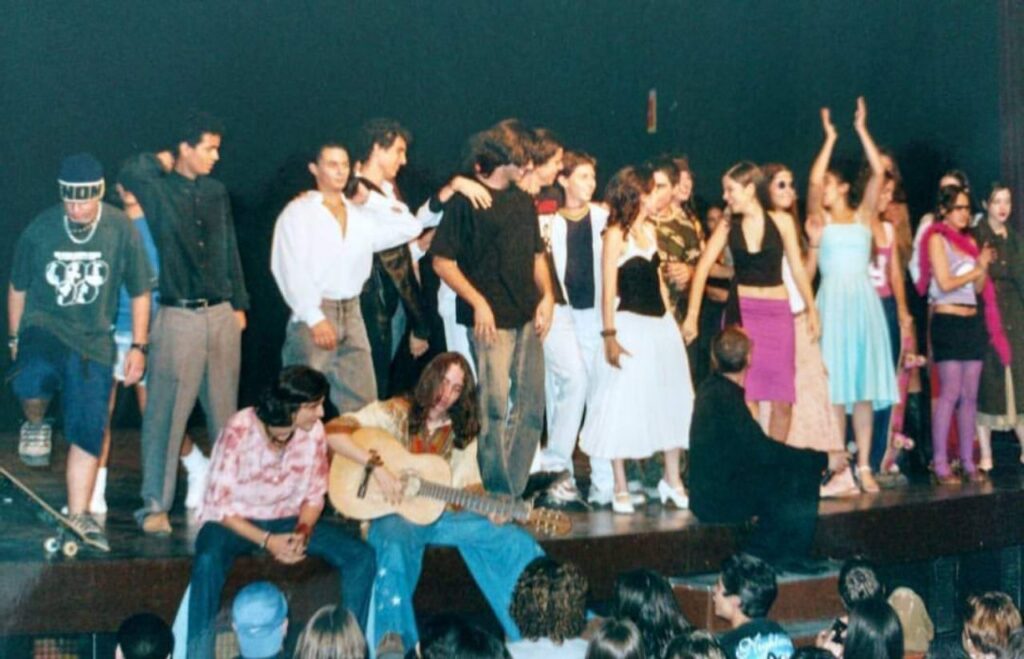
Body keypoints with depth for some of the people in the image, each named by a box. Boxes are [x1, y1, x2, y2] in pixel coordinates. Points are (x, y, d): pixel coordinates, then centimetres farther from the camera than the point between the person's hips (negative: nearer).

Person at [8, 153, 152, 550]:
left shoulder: (121, 230, -4)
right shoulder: (40, 229, -5)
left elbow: (139, 292, 6)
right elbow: (18, 288, 9)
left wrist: (138, 346, 4)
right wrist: (15, 339, 14)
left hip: (93, 341, 1)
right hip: (43, 327, -1)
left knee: (89, 431, -2)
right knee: (31, 386, -33)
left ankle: (78, 514, 12)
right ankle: (35, 424, 3)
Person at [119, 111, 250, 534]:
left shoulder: (216, 192, 12)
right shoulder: (159, 190, -3)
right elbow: (130, 174, -25)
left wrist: (239, 304, 16)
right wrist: (161, 163, -5)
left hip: (221, 314, 5)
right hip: (178, 316, -5)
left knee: (224, 410, 13)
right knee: (166, 412, -4)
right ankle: (155, 504, 1)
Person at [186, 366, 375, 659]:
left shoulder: (314, 431, -10)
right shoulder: (239, 430, -23)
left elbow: (314, 496, 1)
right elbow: (220, 505, -20)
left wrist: (302, 532, -19)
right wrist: (266, 541, -30)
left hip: (287, 520, 4)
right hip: (233, 521, -4)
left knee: (362, 557, -14)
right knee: (208, 561, -39)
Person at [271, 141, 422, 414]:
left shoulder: (361, 214, 13)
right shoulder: (299, 212, 0)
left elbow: (410, 227, 10)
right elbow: (291, 271, -8)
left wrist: (370, 200, 6)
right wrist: (315, 319, -17)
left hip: (352, 313, 5)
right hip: (313, 316, -5)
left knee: (362, 404, 2)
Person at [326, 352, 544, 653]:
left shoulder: (462, 431, 10)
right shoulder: (395, 412, -4)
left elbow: (467, 483, 7)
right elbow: (333, 432, -14)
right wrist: (378, 466, -24)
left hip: (440, 513, 5)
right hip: (393, 513, -5)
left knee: (516, 541, -8)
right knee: (396, 548, -40)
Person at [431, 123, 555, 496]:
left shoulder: (523, 201, 15)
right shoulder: (465, 202, -6)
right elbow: (442, 261, -9)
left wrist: (546, 296, 6)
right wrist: (478, 302, -14)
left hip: (528, 318, 7)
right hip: (491, 319, -7)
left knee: (531, 405, 8)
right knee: (495, 406, -6)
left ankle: (515, 490, 18)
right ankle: (497, 493, 2)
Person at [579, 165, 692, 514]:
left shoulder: (649, 231, 12)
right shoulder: (615, 235, -9)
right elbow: (608, 289, -12)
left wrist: (669, 321, 15)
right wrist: (610, 337, -17)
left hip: (661, 325, 8)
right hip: (630, 326, -8)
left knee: (671, 401, 9)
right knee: (623, 404, -2)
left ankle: (672, 479, 20)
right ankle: (620, 489, 4)